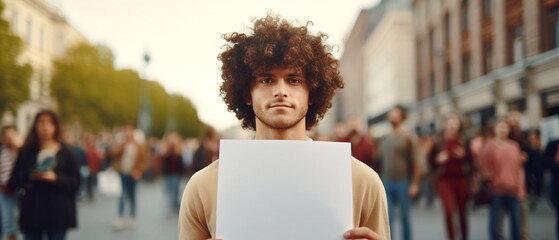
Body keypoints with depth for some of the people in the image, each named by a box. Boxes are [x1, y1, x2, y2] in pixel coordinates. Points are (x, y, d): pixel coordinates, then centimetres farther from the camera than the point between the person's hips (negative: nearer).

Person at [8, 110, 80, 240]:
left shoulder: (66, 153, 1)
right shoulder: (26, 152, 6)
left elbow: (75, 183, -3)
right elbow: (13, 182, 6)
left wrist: (55, 178, -18)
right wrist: (28, 177, -13)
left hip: (57, 214, -2)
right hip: (31, 212, 2)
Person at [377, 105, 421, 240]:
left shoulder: (406, 137, -1)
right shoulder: (384, 139, 11)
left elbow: (415, 162, -4)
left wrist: (415, 184, -9)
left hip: (403, 182, -3)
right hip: (386, 183, 3)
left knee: (404, 216, 6)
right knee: (387, 217, 0)